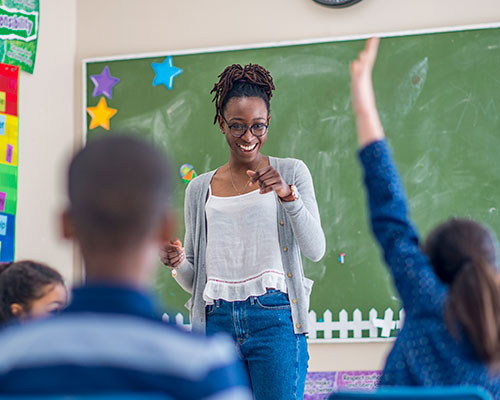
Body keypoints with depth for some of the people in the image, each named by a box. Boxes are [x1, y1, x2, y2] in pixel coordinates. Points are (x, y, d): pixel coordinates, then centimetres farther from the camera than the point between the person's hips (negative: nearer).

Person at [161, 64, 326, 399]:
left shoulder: (291, 173, 6)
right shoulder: (200, 190, 14)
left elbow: (315, 250, -6)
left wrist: (287, 195, -18)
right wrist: (178, 263, -5)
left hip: (274, 319, -3)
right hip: (217, 323, 3)